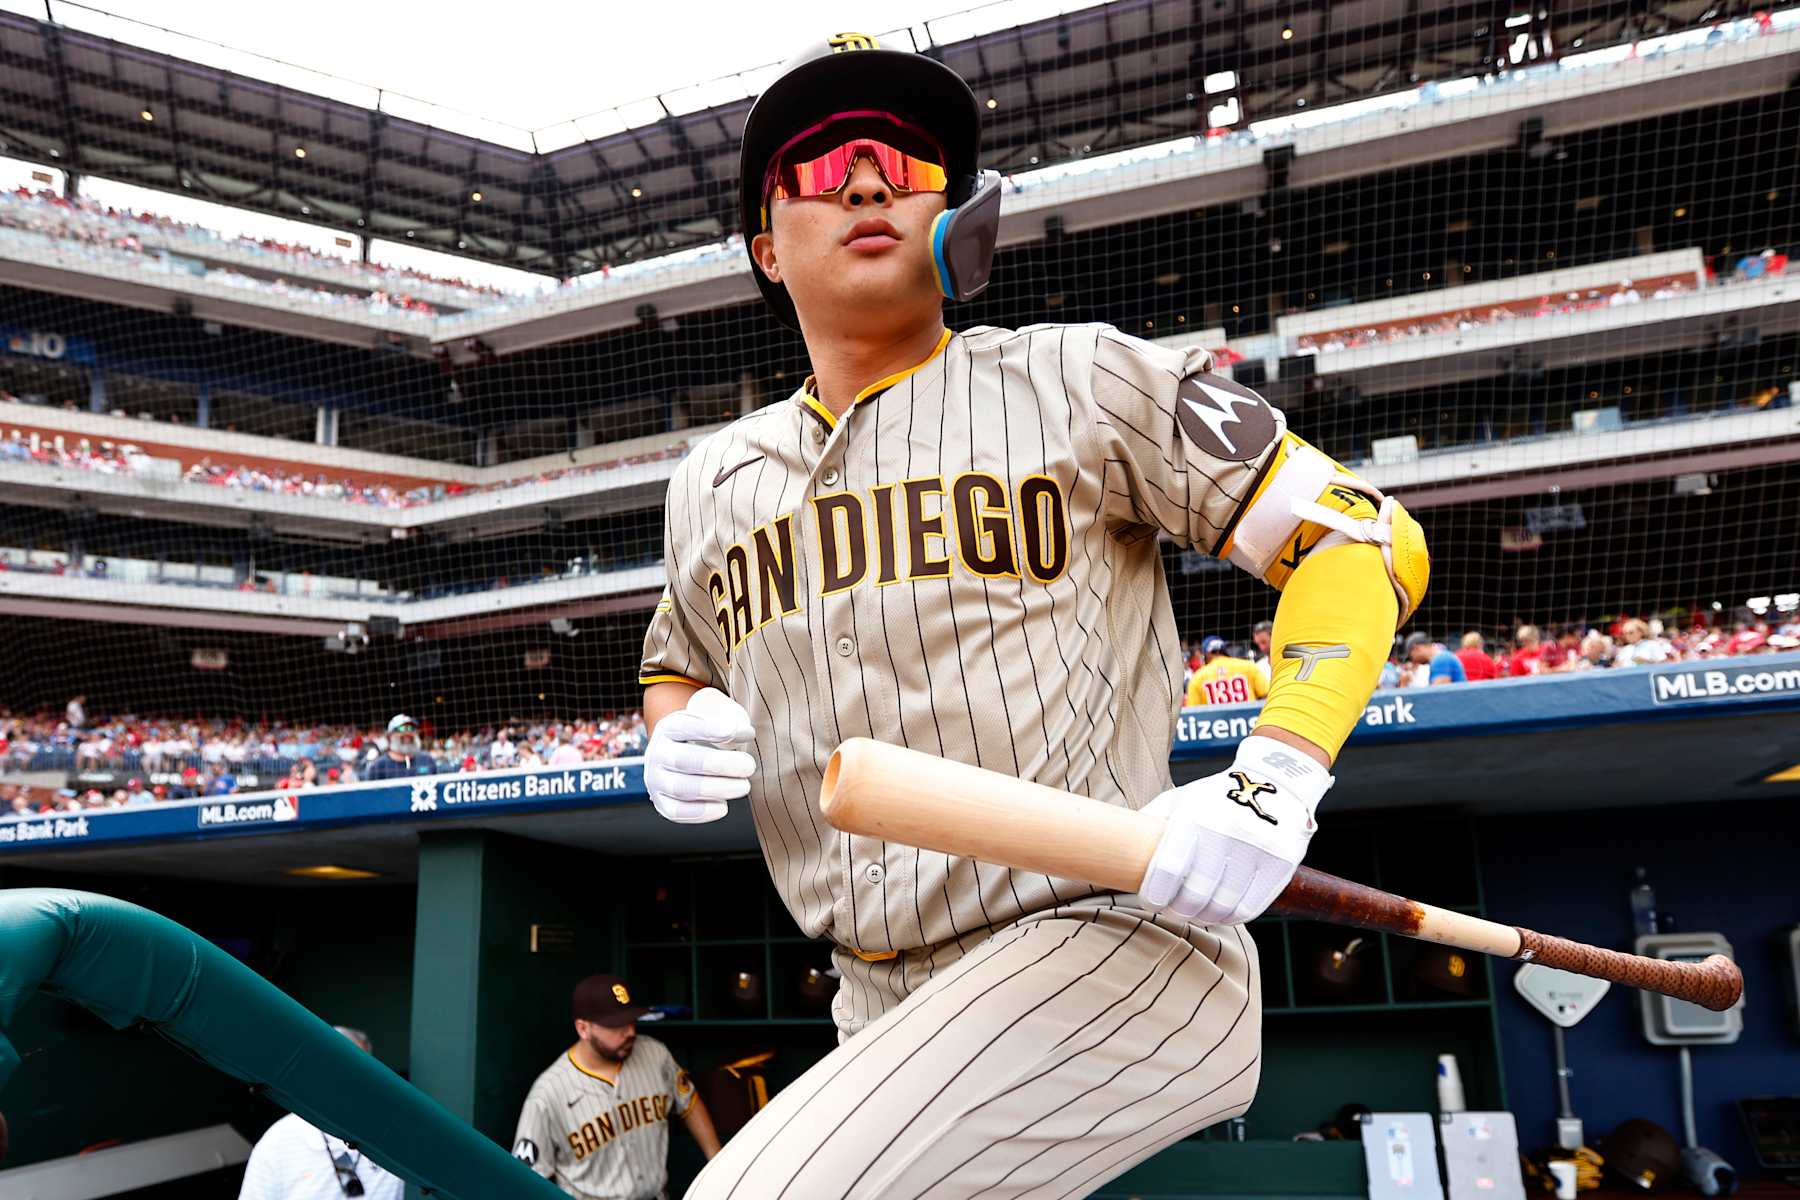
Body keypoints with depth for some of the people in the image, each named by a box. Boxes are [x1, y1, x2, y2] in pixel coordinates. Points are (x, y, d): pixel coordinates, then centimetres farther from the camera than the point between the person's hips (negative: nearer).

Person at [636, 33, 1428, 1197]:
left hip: (1112, 942, -6)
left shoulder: (1080, 380, -2)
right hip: (886, 1013, 7)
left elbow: (1368, 536, -3)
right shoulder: (713, 482, 11)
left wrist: (1275, 779, -19)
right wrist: (677, 741, 1)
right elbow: (678, 669, 26)